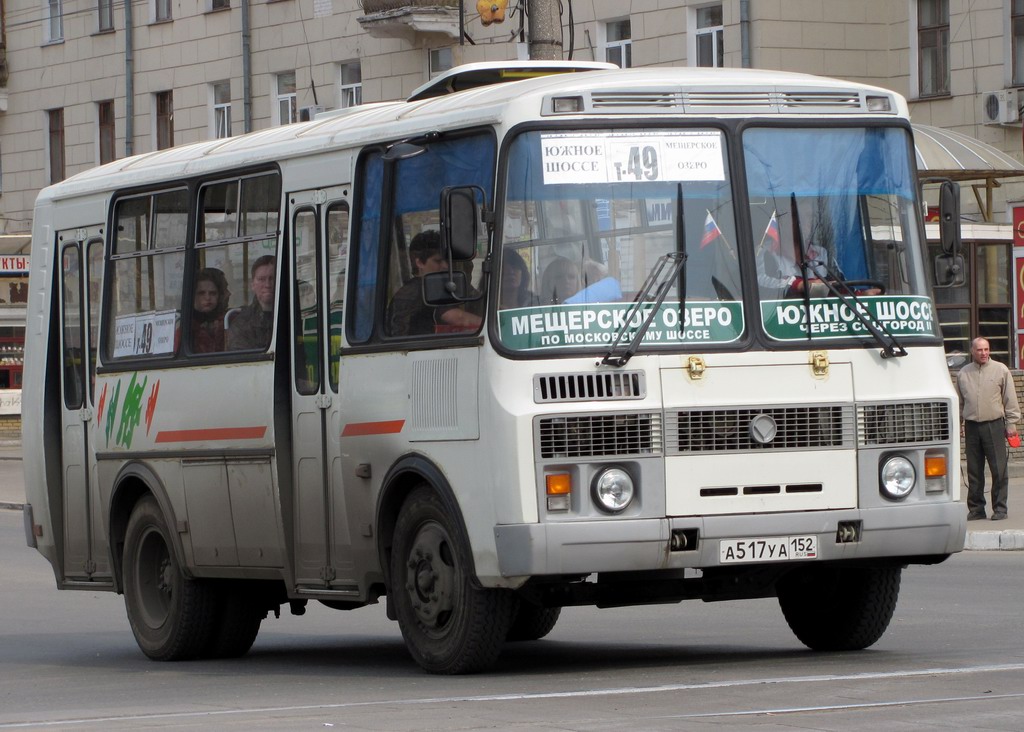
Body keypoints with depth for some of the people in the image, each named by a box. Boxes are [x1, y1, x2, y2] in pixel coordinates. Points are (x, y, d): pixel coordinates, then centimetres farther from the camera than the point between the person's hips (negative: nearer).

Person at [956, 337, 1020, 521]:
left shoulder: (1000, 370, 2)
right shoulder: (963, 374, 9)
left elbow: (1010, 400, 4)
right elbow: (959, 402, 16)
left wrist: (1011, 423, -1)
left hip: (994, 425, -2)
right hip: (971, 427, 2)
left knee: (999, 469, -3)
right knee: (974, 471, 5)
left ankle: (999, 508, 3)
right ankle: (975, 508, 12)